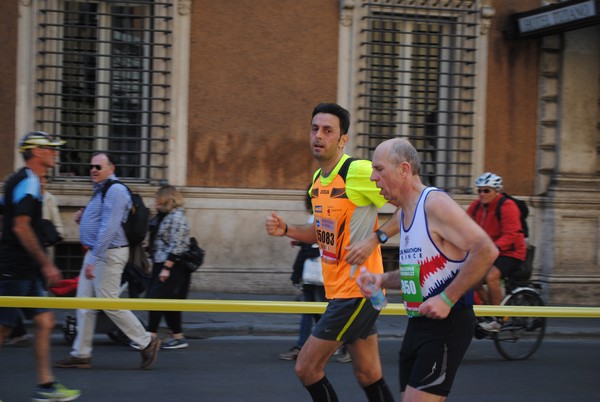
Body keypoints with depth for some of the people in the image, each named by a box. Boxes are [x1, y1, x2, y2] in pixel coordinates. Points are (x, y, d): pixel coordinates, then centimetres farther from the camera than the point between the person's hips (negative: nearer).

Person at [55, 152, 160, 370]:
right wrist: (82, 219, 6)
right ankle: (81, 354, 11)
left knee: (109, 304, -7)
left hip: (108, 253, -10)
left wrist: (94, 260, -25)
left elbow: (109, 228, -23)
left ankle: (147, 342, 3)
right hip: (95, 253, 10)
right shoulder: (101, 191, 17)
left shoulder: (115, 191, -16)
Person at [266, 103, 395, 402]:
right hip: (339, 289, 8)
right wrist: (285, 230, 6)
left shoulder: (358, 171, -17)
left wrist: (373, 241, -24)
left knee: (306, 368, -5)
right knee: (368, 374, 13)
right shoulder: (318, 179, 10)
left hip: (357, 291, -8)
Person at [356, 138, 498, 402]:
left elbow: (486, 250, -25)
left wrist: (447, 299, -24)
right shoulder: (403, 213, 14)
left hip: (447, 323, -10)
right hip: (417, 324, 10)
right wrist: (381, 280, 7)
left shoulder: (435, 204, -15)